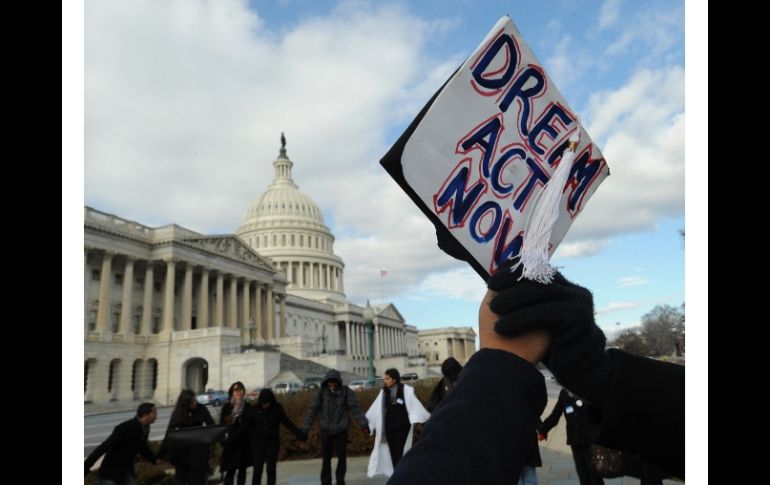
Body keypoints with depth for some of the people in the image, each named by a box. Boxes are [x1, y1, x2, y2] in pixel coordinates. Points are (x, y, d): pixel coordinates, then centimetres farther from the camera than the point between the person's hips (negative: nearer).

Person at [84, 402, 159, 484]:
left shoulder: (145, 428, -2)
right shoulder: (124, 428, -27)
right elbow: (103, 447, -28)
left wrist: (156, 461, 6)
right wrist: (85, 468, -29)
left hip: (127, 471, 7)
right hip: (111, 471, -7)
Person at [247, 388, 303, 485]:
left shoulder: (277, 408, -6)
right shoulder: (255, 409, -6)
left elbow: (287, 422, 0)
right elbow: (249, 426, 0)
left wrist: (299, 434, -3)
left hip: (273, 443, 0)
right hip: (257, 444, 0)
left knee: (271, 470, 2)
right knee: (257, 471, 0)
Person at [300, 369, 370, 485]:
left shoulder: (346, 391, -6)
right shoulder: (322, 392, -5)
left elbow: (355, 408, -9)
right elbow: (312, 410, -3)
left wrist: (364, 424, -20)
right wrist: (305, 429, -6)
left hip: (341, 430, 0)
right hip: (326, 430, 0)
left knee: (342, 457, 8)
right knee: (326, 458, 3)